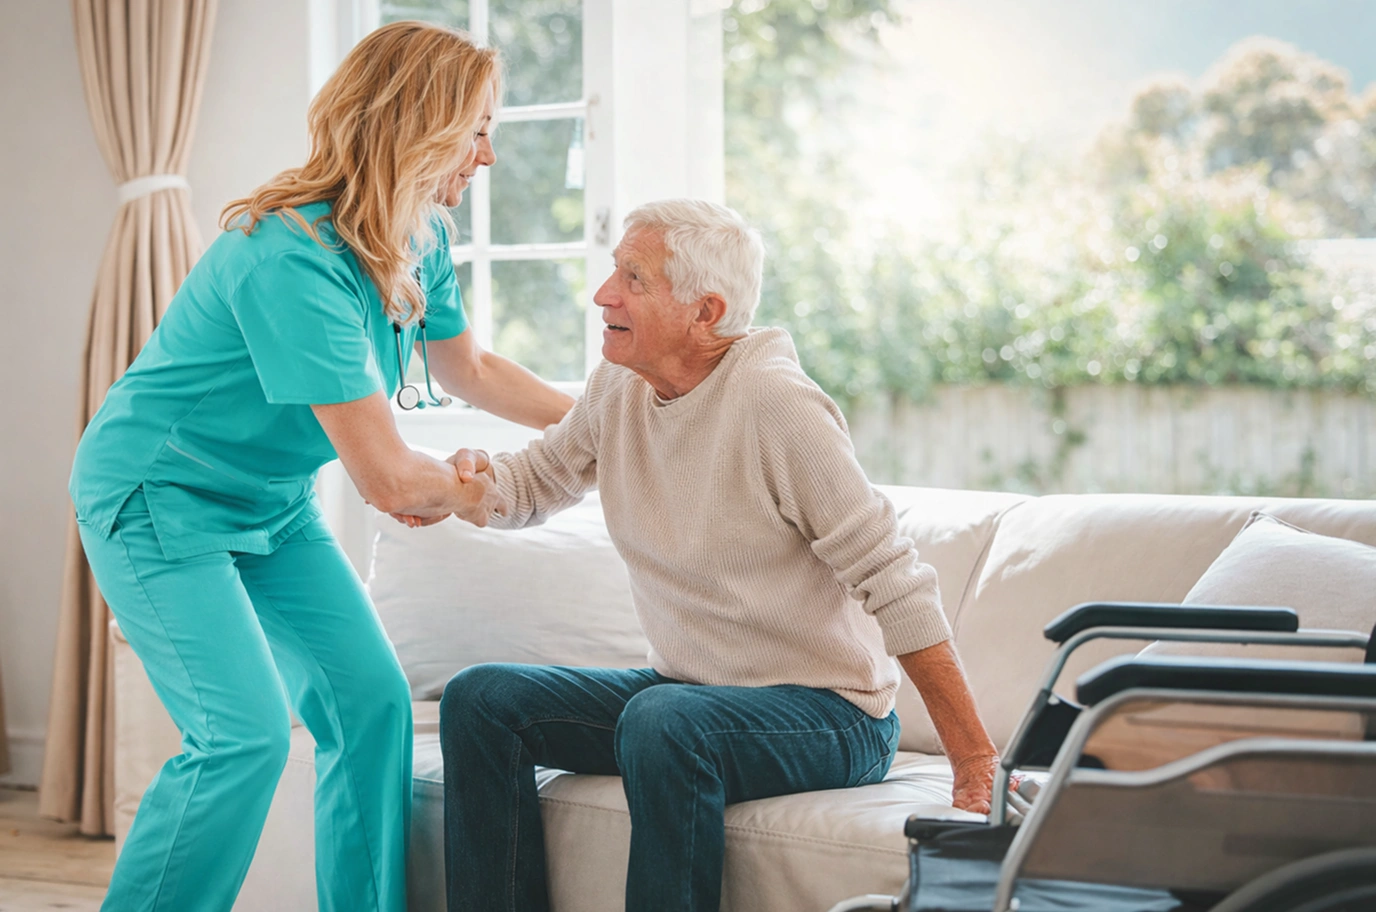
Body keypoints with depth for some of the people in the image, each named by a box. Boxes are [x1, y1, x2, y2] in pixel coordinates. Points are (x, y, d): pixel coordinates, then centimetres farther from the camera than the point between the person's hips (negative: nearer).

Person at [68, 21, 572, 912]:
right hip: (159, 497, -9)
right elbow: (390, 479, -32)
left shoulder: (420, 238, -4)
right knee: (246, 736, -19)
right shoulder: (294, 260, -33)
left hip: (272, 503, 9)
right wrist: (466, 492, -11)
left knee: (374, 702, 0)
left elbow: (467, 367, 17)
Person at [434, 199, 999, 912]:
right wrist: (472, 474, -9)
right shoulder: (617, 389, 2)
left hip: (828, 714, -7)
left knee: (662, 720, -36)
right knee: (480, 699, -6)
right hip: (684, 688, 8)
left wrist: (976, 763, -23)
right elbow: (532, 485, 17)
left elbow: (895, 585, -21)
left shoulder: (774, 404, -20)